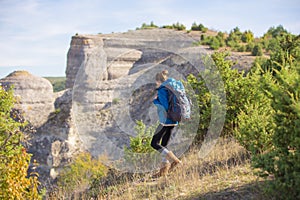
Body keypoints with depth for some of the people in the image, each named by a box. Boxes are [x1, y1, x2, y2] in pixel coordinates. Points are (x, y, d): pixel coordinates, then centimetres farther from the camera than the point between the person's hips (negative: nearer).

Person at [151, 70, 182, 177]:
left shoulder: (162, 90, -13)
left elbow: (165, 107, -20)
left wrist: (155, 101, -8)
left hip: (165, 121, -8)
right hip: (173, 121, 8)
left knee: (154, 143, 0)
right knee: (164, 145, 13)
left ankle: (173, 159, -14)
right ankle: (164, 169, 12)